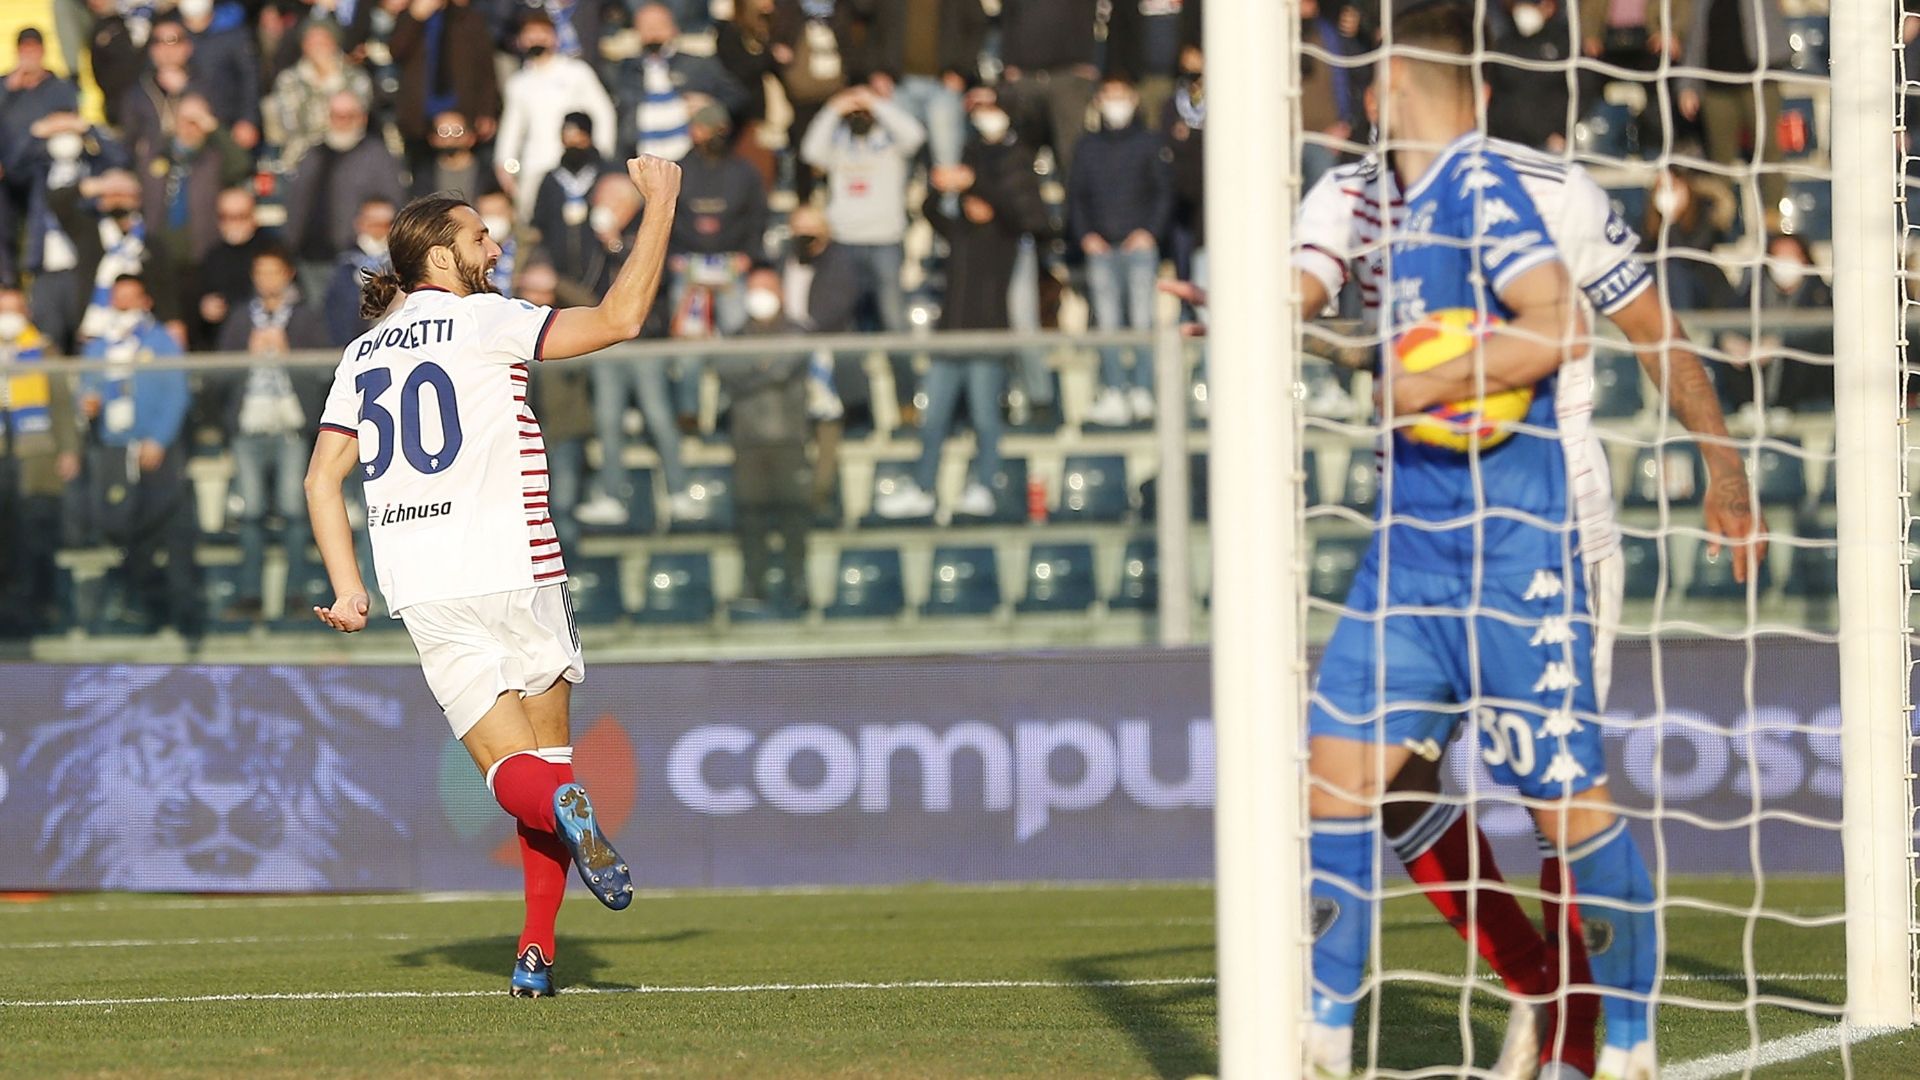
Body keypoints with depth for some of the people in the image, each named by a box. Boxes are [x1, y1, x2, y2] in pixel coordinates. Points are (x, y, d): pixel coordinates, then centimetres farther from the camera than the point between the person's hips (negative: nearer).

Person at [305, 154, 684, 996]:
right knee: (548, 752, 9)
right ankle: (536, 951, -3)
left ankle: (561, 806, -38)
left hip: (422, 594, 4)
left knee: (509, 768, 0)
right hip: (510, 573, -4)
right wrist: (660, 208, 3)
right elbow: (619, 319, -5)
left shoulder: (362, 354, 15)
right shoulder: (484, 321, -2)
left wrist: (349, 589, 11)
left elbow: (323, 477, 11)